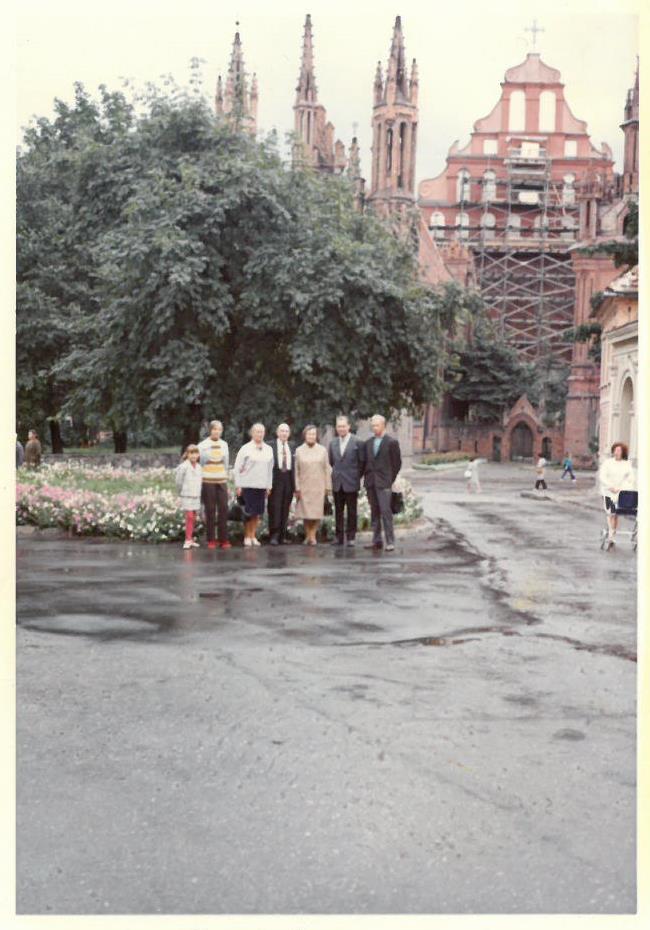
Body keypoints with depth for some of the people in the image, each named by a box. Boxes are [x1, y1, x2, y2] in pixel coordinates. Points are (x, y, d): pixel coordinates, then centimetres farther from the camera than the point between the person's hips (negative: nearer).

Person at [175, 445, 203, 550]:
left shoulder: (199, 467, 7)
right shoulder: (183, 467, -12)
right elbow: (178, 481, -6)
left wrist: (199, 492, 9)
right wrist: (181, 492, 3)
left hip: (196, 496, 6)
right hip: (187, 496, -6)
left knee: (193, 518, 10)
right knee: (189, 517, -12)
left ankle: (191, 539, 18)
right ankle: (188, 540, -10)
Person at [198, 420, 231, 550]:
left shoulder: (224, 444, 11)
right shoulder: (203, 445, 0)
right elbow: (199, 464, 4)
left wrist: (227, 482, 17)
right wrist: (198, 484, 3)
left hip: (222, 481, 3)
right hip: (208, 481, -3)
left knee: (223, 510, -3)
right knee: (210, 511, -1)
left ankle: (223, 539, 1)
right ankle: (211, 540, 4)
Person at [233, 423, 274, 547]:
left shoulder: (268, 450, 9)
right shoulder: (246, 449, -2)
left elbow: (270, 469, 14)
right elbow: (237, 468, -1)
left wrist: (269, 486, 11)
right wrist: (238, 485, -4)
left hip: (262, 486, 4)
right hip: (248, 485, -4)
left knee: (258, 513, 5)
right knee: (249, 512, -4)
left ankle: (253, 536, 16)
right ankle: (247, 536, 9)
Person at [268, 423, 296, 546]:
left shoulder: (292, 447, 12)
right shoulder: (271, 446, 0)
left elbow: (295, 464, 10)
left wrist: (295, 482, 4)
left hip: (288, 479, 4)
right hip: (275, 479, -4)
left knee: (285, 508, 6)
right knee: (275, 507, -6)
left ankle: (282, 535, 12)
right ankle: (274, 535, -3)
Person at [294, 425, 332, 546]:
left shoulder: (322, 450, 7)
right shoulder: (299, 450, 5)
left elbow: (327, 469, 6)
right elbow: (296, 470, 3)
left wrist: (327, 486, 1)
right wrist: (297, 488, -3)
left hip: (318, 486, 0)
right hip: (304, 486, 0)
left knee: (316, 512, -4)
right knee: (305, 512, 0)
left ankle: (313, 536, 1)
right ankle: (308, 535, 11)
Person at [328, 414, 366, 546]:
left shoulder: (358, 443, -5)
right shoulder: (333, 443, 9)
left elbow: (362, 462, -1)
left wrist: (356, 476, 1)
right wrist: (336, 473, 13)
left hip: (351, 483, -4)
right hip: (337, 483, 4)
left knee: (351, 511, 2)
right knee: (338, 511, 7)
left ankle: (350, 537, 8)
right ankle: (338, 537, 12)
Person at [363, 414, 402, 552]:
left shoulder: (392, 442, -3)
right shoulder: (368, 442, 13)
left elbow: (397, 463, 0)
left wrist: (391, 480, -2)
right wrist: (366, 478, 10)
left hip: (384, 483, -5)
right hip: (370, 482, 5)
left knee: (385, 511, -11)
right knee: (374, 512, 7)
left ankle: (390, 541, -9)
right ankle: (376, 540, 11)